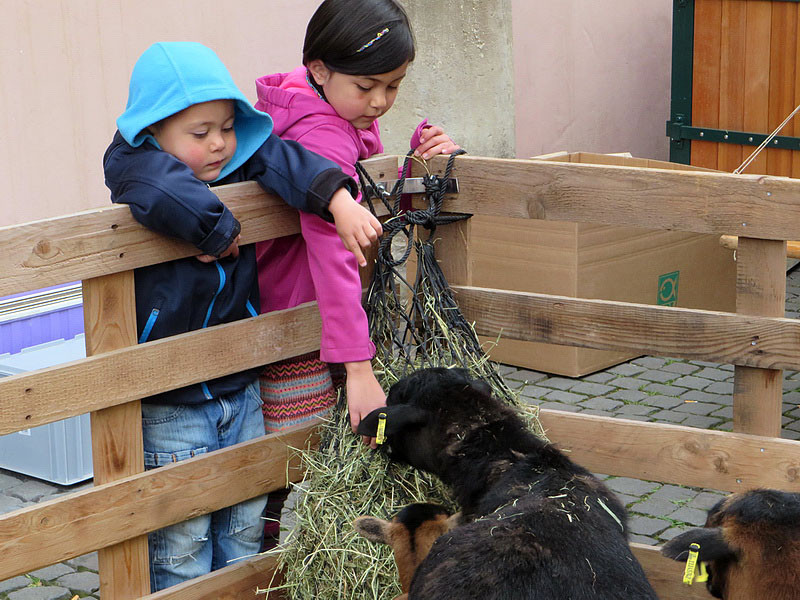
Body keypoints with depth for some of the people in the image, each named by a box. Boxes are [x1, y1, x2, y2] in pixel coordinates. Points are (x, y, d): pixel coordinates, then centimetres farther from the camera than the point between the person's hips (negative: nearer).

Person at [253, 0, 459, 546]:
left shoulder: (352, 116, 5)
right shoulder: (321, 135, -26)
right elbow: (333, 253, -37)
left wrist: (421, 163, -6)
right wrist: (359, 368, -44)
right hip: (292, 318, -9)